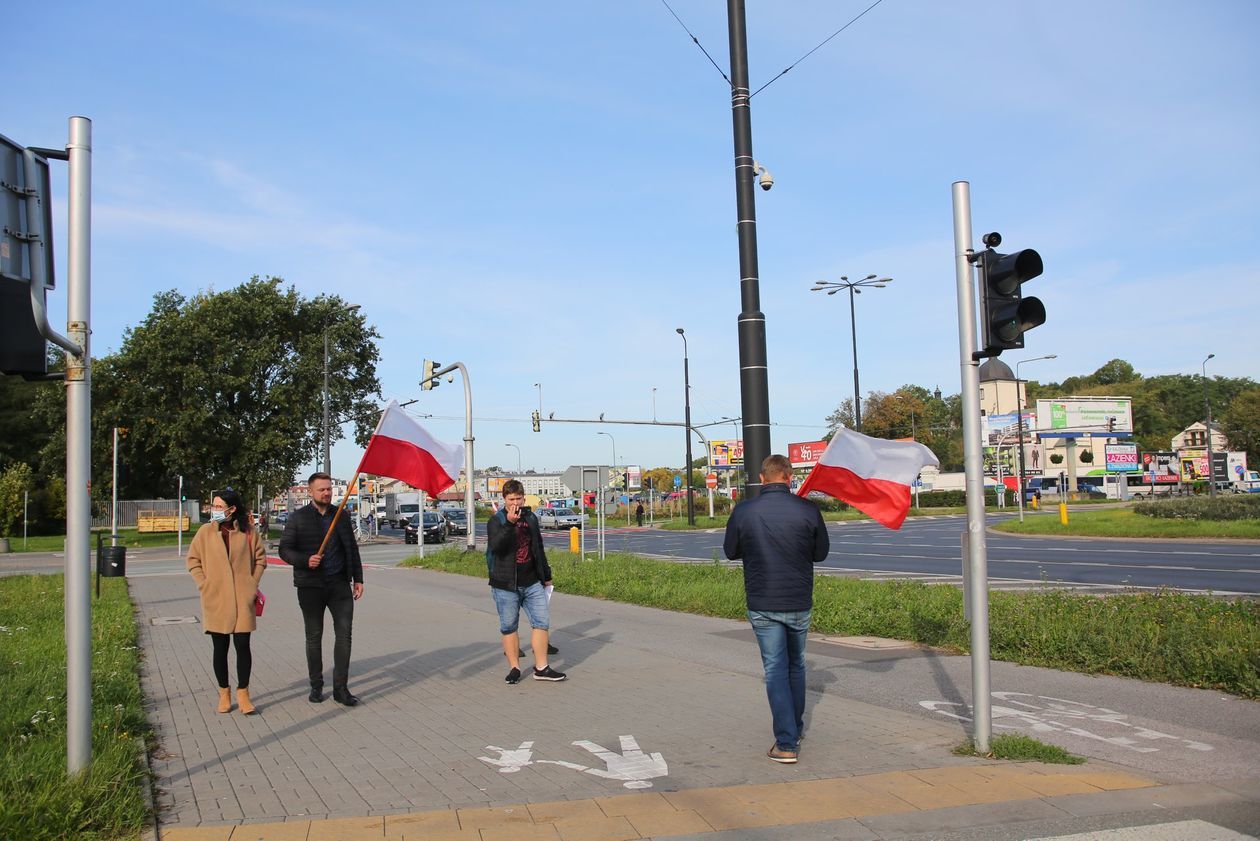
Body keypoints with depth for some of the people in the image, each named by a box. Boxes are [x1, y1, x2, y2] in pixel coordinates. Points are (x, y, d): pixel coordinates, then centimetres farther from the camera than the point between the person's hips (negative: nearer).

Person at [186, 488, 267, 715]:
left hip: (242, 599, -1)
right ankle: (224, 692, 22)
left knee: (243, 646, -1)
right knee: (220, 648, 9)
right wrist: (204, 584, -2)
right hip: (215, 600, 1)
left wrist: (253, 583, 1)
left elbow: (260, 558, 9)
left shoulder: (248, 532, -1)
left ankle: (243, 693, 11)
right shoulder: (206, 531, 0)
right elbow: (193, 560, 7)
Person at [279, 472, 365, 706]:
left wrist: (358, 578, 10)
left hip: (339, 584, 2)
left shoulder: (341, 516, 9)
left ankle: (341, 688, 1)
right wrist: (305, 560, -20)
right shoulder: (298, 518, 0)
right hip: (311, 586, -2)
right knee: (314, 637, 8)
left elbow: (352, 549, 15)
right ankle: (316, 686, 21)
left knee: (344, 633, -5)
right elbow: (284, 550, -2)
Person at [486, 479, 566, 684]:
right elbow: (496, 546, -26)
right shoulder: (496, 521, -6)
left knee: (542, 622, 1)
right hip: (506, 585, -4)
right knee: (509, 627, 3)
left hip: (532, 583, 5)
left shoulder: (531, 518, 11)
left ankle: (541, 668, 8)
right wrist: (509, 523, -37)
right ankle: (515, 668, 14)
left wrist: (546, 575, 24)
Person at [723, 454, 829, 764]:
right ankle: (795, 730, 33)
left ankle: (786, 744, -3)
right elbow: (821, 552, 4)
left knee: (775, 670, 3)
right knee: (796, 666, 20)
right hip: (799, 602, 1)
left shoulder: (743, 511, -9)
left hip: (762, 604, -1)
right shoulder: (807, 509, -8)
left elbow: (731, 551, 5)